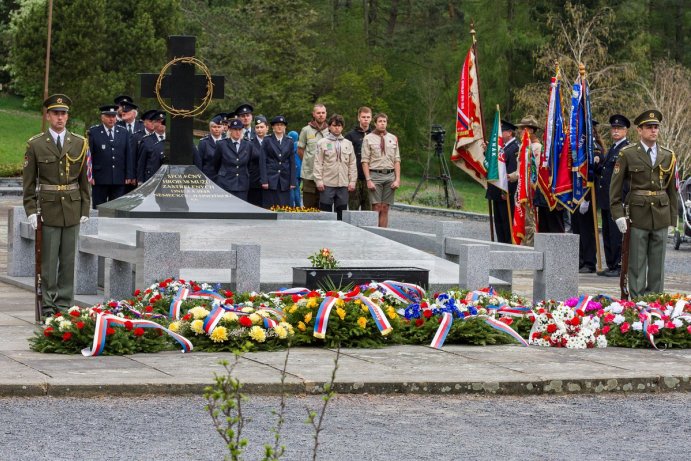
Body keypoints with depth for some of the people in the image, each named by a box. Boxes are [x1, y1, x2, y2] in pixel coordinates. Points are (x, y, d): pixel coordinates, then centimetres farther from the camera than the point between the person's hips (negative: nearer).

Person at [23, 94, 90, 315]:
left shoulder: (79, 143, 6)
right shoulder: (35, 145, 0)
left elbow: (84, 180, 10)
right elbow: (29, 181, 2)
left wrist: (85, 210, 6)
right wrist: (31, 210, -5)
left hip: (72, 208, 2)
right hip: (48, 209, -2)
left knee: (69, 260, 5)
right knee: (49, 261, 0)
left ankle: (64, 304, 13)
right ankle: (48, 305, 6)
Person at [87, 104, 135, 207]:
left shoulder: (123, 132, 10)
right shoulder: (93, 132, 0)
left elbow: (129, 155, 10)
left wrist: (129, 176, 4)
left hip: (119, 180, 3)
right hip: (100, 179, -3)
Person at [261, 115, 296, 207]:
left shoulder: (289, 142, 10)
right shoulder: (267, 141, 3)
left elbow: (292, 162, 10)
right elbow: (262, 162, -1)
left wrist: (292, 182, 3)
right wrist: (264, 180, -9)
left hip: (285, 181, 2)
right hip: (270, 179, -2)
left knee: (284, 207, -1)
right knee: (270, 208, -3)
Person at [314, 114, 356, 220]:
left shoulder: (348, 144, 14)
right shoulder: (322, 143, 4)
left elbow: (352, 164, 13)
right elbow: (318, 164, 0)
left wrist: (352, 181, 5)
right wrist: (319, 181, -8)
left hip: (343, 184, 3)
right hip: (327, 184, -3)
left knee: (341, 213, 5)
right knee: (326, 212, -2)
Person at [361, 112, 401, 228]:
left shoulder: (393, 139, 12)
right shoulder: (368, 138, 2)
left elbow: (397, 161, 11)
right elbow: (365, 161, -2)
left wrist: (397, 179, 1)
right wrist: (368, 180, -10)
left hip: (390, 175, 3)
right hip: (375, 175, -3)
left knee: (385, 209, 3)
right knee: (376, 208, -8)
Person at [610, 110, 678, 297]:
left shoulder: (668, 156, 10)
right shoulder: (627, 154, 0)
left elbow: (672, 189, 13)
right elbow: (615, 186, -1)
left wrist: (672, 217, 7)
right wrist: (618, 214, -9)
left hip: (661, 216, 3)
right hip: (638, 216, -3)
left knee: (657, 264, 6)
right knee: (637, 264, -1)